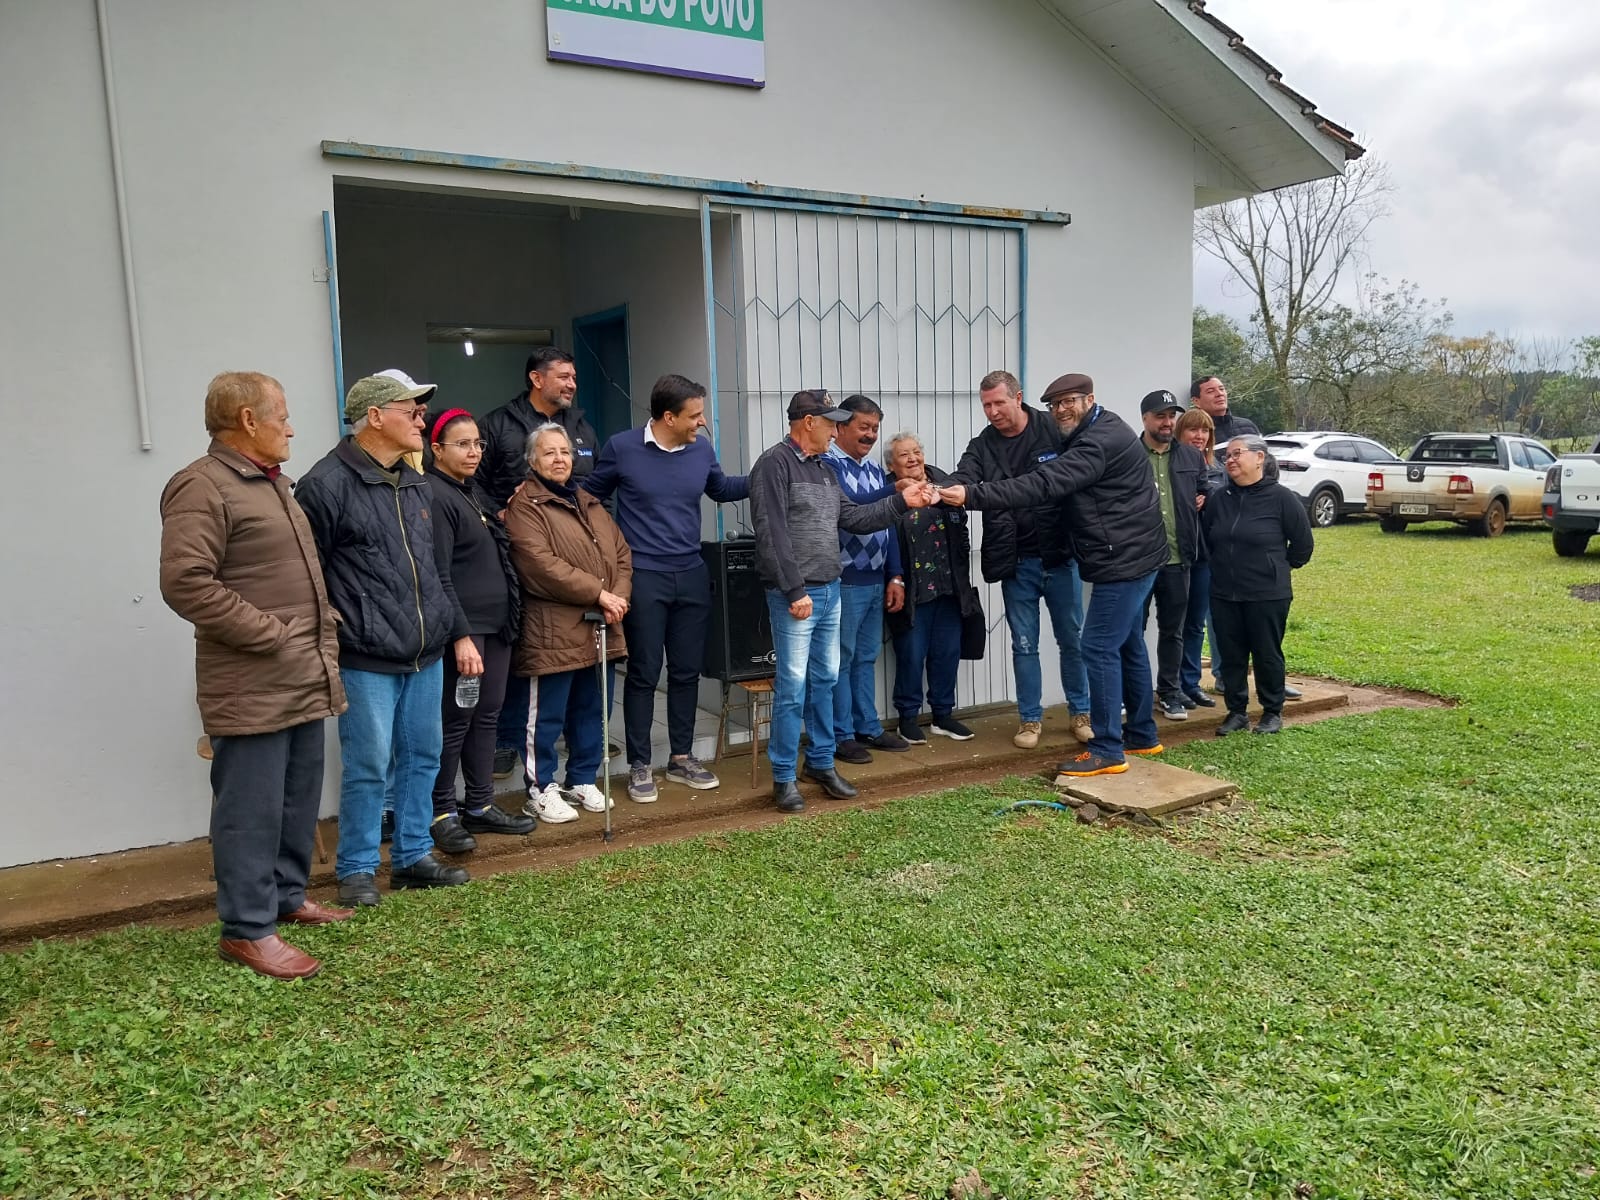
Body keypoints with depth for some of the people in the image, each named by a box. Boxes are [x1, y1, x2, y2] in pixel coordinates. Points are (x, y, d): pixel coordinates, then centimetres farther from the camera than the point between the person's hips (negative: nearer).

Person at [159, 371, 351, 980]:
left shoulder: (273, 483, 18)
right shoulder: (202, 487, -13)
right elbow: (186, 583, -22)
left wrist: (321, 628, 13)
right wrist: (271, 634, -19)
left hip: (304, 679, 9)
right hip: (252, 688, -9)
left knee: (299, 801, 17)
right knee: (252, 809, -1)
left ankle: (288, 897, 32)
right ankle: (247, 929, 10)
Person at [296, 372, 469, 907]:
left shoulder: (418, 486, 14)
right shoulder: (327, 485, -12)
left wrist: (446, 626, 18)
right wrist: (330, 644, -11)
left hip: (425, 656, 7)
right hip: (367, 662, -7)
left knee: (422, 757, 13)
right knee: (369, 766, 1)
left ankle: (413, 857, 28)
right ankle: (356, 870, 18)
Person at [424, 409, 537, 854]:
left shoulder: (475, 492, 16)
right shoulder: (435, 496, -12)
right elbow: (440, 576, -18)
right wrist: (461, 636, -21)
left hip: (497, 624, 9)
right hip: (464, 629, -9)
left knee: (487, 716, 13)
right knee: (456, 721, -1)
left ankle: (480, 805, 23)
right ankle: (442, 813, 11)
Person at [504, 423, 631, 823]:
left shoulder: (590, 504, 19)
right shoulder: (524, 506, -6)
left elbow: (622, 554, 14)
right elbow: (543, 565, -18)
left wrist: (618, 596, -6)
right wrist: (599, 593, -18)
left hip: (600, 631, 7)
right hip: (553, 632, -7)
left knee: (591, 711, 14)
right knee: (548, 716, 1)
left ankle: (583, 781, 28)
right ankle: (541, 791, 13)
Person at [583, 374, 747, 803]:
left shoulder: (702, 449, 2)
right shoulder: (621, 447, -7)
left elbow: (721, 489, 21)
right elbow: (591, 494, 7)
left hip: (692, 575, 4)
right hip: (643, 577, -4)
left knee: (687, 671, 11)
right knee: (644, 673, 2)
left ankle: (681, 758, 26)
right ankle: (639, 766, 15)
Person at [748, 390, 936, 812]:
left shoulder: (822, 470, 16)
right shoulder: (774, 464, -12)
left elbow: (852, 518, 18)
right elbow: (772, 535, -18)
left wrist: (901, 501, 11)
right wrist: (795, 591, -20)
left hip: (829, 591, 9)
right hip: (795, 595, -9)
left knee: (825, 680, 14)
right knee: (793, 686, -4)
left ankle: (821, 762, 26)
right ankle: (784, 777, 6)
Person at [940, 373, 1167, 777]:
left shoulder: (1100, 441, -21)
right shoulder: (1093, 435, 14)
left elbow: (1043, 485, -31)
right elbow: (1058, 483, 13)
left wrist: (972, 495, -34)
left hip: (1125, 561, -11)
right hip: (1128, 558, 11)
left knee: (1100, 648, -9)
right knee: (1128, 645, 17)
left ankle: (1107, 751, -2)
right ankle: (1143, 736, 29)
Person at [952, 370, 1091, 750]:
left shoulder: (1055, 430, -5)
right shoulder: (981, 446, 0)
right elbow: (963, 481, -17)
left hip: (1060, 555, -1)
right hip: (1016, 561, 1)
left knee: (1072, 639, 11)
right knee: (1024, 644, 9)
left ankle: (1079, 711, 28)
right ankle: (1030, 717, 22)